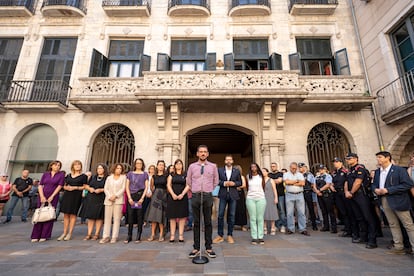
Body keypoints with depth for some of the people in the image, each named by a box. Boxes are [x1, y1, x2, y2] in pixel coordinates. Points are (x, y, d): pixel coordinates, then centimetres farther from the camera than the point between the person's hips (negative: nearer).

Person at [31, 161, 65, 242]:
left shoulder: (61, 174, 1)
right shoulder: (45, 174, 9)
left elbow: (59, 186, -5)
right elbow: (40, 185, 5)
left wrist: (52, 197, -10)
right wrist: (42, 196, -8)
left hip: (53, 197, -2)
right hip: (43, 196, 2)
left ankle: (44, 236, 6)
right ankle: (36, 236, 11)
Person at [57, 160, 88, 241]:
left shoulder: (83, 176, 1)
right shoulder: (68, 175, 14)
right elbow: (64, 186, 16)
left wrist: (75, 187, -13)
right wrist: (66, 187, -6)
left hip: (76, 197, -4)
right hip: (67, 196, 4)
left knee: (73, 214, -1)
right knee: (66, 214, 7)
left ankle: (70, 233, 8)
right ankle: (64, 233, 17)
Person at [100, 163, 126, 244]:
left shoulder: (123, 177, 8)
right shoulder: (109, 178, 15)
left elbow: (123, 189, 0)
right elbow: (105, 189, 7)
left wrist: (115, 196, -11)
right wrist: (109, 197, -8)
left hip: (118, 200, -2)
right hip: (108, 200, 2)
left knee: (117, 218, -3)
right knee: (107, 218, 2)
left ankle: (114, 237, 3)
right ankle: (106, 237, 9)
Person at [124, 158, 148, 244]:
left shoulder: (145, 174, 8)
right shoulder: (130, 173, 12)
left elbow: (146, 187, 2)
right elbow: (127, 186, 7)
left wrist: (142, 198, -9)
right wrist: (129, 198, -4)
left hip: (140, 196, -1)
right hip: (131, 196, 1)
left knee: (140, 217, 1)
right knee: (130, 216, 0)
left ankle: (138, 236, 10)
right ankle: (129, 236, 11)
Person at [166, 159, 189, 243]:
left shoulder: (185, 175, 8)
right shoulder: (171, 174, 11)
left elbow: (188, 186, 1)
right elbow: (168, 185, 3)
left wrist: (182, 194, -12)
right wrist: (173, 194, -11)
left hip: (182, 197, 0)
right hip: (172, 197, 0)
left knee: (182, 216, 0)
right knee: (172, 217, 2)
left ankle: (181, 235, 7)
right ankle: (172, 235, 9)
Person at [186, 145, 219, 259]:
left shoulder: (213, 166, 2)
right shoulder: (192, 166, 4)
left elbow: (216, 181, 13)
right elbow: (188, 181, 15)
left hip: (208, 196, 0)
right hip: (195, 196, 1)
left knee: (208, 222, 6)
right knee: (196, 223, 7)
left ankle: (209, 248, 18)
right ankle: (196, 248, 17)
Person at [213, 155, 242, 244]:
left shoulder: (237, 171, 9)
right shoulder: (220, 170, 6)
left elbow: (240, 182, 8)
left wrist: (234, 183, -11)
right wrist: (223, 183, -14)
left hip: (233, 195, 1)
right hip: (223, 195, -1)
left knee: (232, 215, 5)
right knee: (220, 215, -1)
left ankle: (230, 235, 18)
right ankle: (220, 235, 10)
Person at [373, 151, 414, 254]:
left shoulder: (399, 170, -8)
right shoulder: (377, 171, 12)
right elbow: (374, 184, 20)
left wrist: (388, 190, -19)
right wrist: (375, 189, -4)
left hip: (398, 200, -6)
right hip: (384, 200, 6)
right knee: (393, 224, 13)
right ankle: (398, 247, 22)